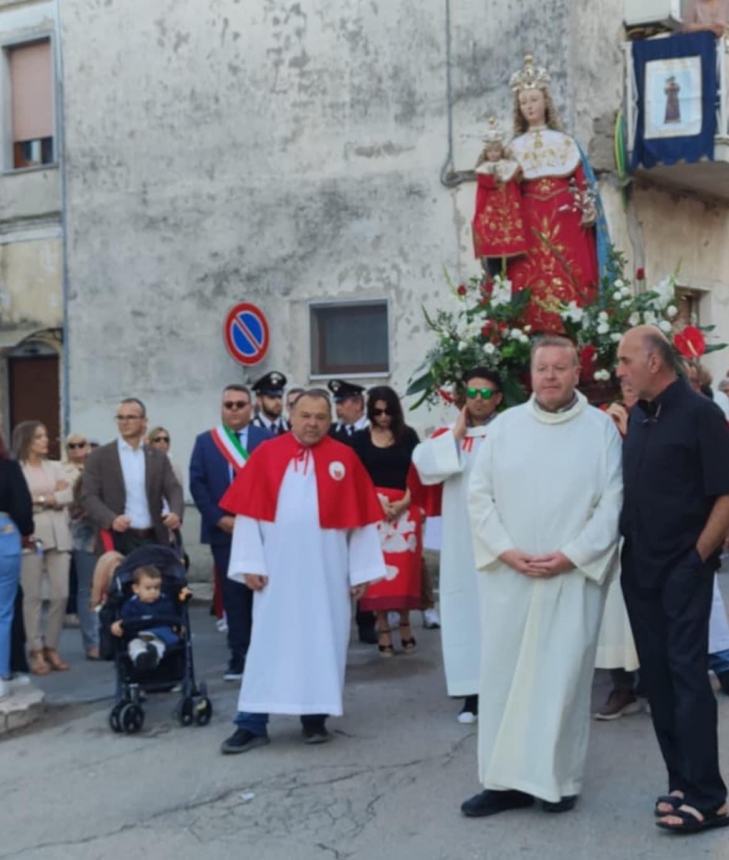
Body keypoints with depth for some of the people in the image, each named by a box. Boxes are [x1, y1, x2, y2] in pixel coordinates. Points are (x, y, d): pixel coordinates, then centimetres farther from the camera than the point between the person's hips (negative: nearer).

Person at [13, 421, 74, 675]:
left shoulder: (55, 467, 15)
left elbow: (68, 496, 4)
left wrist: (42, 499, -9)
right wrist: (51, 497, -4)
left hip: (58, 535, 4)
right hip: (30, 536, -4)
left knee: (60, 595, 1)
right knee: (33, 596, -1)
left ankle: (52, 648, 13)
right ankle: (36, 651, 5)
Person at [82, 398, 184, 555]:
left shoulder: (159, 458, 13)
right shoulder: (100, 456, 4)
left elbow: (173, 490, 3)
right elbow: (88, 496, -3)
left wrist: (176, 513, -20)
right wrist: (111, 519, -21)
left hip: (154, 539, 2)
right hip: (118, 540, -2)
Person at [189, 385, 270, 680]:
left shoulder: (266, 439, 4)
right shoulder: (205, 441, 9)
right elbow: (197, 484, 3)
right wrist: (219, 518, -7)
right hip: (224, 530, 1)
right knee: (233, 596, 3)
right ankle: (238, 656, 8)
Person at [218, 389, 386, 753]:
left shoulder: (344, 458, 1)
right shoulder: (266, 454, 1)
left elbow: (360, 519, 2)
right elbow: (248, 512, 0)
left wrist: (360, 571, 0)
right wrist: (250, 563, -6)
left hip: (326, 570, 0)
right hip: (277, 568, 0)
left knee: (321, 641, 7)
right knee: (267, 642, 3)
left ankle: (315, 717, 19)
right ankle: (252, 724, 7)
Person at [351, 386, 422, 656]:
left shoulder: (408, 435, 6)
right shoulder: (361, 438, 4)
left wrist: (405, 502, -9)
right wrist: (377, 500, -12)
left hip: (406, 508, 1)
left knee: (405, 568, -1)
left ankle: (405, 623, 11)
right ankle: (382, 628, 1)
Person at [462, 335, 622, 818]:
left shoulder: (601, 428, 1)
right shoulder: (505, 425, 6)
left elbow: (612, 502, -4)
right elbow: (479, 494, 3)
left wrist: (571, 555, -12)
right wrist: (506, 551, -9)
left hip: (574, 574, -2)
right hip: (508, 574, 2)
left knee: (563, 675, 2)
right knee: (504, 673, 3)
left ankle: (559, 780, 12)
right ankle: (508, 779, 10)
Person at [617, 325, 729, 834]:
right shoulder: (638, 417, 10)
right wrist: (628, 552, 11)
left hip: (683, 569, -7)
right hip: (639, 568, 7)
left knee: (687, 674, -7)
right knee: (657, 676, 9)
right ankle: (682, 783, 18)